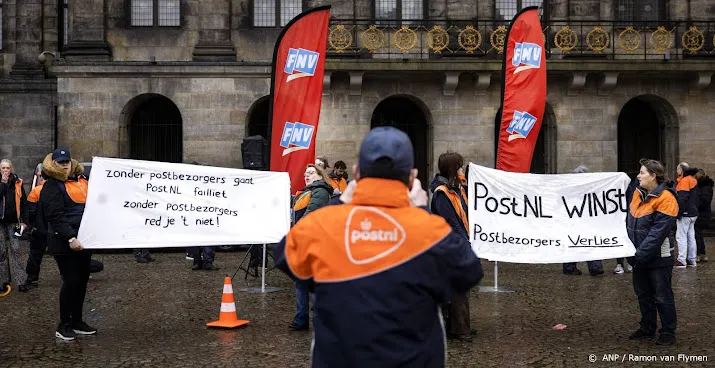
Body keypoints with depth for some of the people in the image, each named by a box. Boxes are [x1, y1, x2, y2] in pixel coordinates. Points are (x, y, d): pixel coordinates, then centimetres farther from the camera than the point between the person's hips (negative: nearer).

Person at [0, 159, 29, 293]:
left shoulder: (17, 183, 5)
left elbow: (24, 202, 5)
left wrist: (24, 220, -1)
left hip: (13, 221, 0)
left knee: (15, 249, -4)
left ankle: (21, 281, -6)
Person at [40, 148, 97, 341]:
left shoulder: (80, 179, 14)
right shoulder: (52, 186, -8)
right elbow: (56, 217, -17)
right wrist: (70, 238, -26)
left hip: (83, 240, 7)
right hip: (65, 243, -7)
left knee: (82, 281, 12)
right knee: (71, 281, -5)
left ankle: (77, 321, 24)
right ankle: (63, 325, 9)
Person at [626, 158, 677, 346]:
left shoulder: (665, 198, -17)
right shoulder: (638, 193, 7)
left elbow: (658, 232, -22)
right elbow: (630, 222, 14)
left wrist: (640, 255, -23)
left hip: (658, 258, -7)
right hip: (639, 257, 7)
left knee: (662, 297, 4)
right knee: (643, 295, 16)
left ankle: (668, 333, 16)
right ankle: (647, 329, 29)